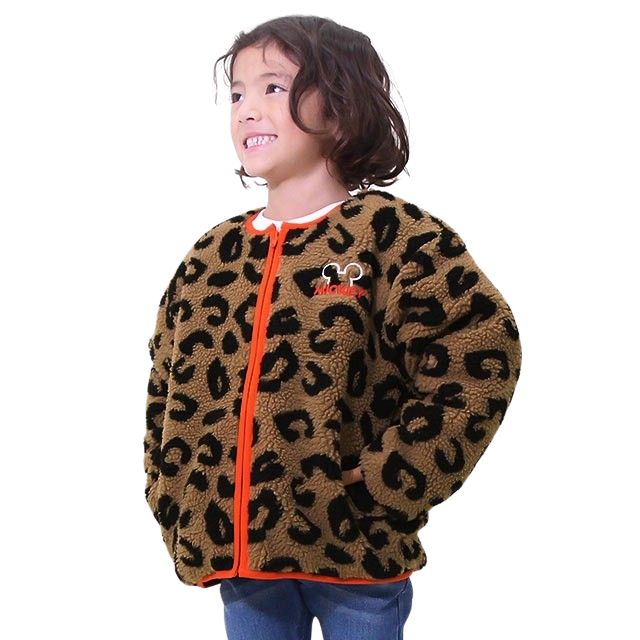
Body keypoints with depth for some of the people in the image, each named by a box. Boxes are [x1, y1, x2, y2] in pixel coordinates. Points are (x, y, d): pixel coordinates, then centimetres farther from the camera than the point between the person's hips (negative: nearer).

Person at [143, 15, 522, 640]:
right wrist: (175, 505, 6)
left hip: (355, 549, -4)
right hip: (237, 552, 5)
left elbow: (479, 355, -16)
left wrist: (386, 484, -15)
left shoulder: (392, 234, -8)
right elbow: (169, 385, 15)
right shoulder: (212, 255, 8)